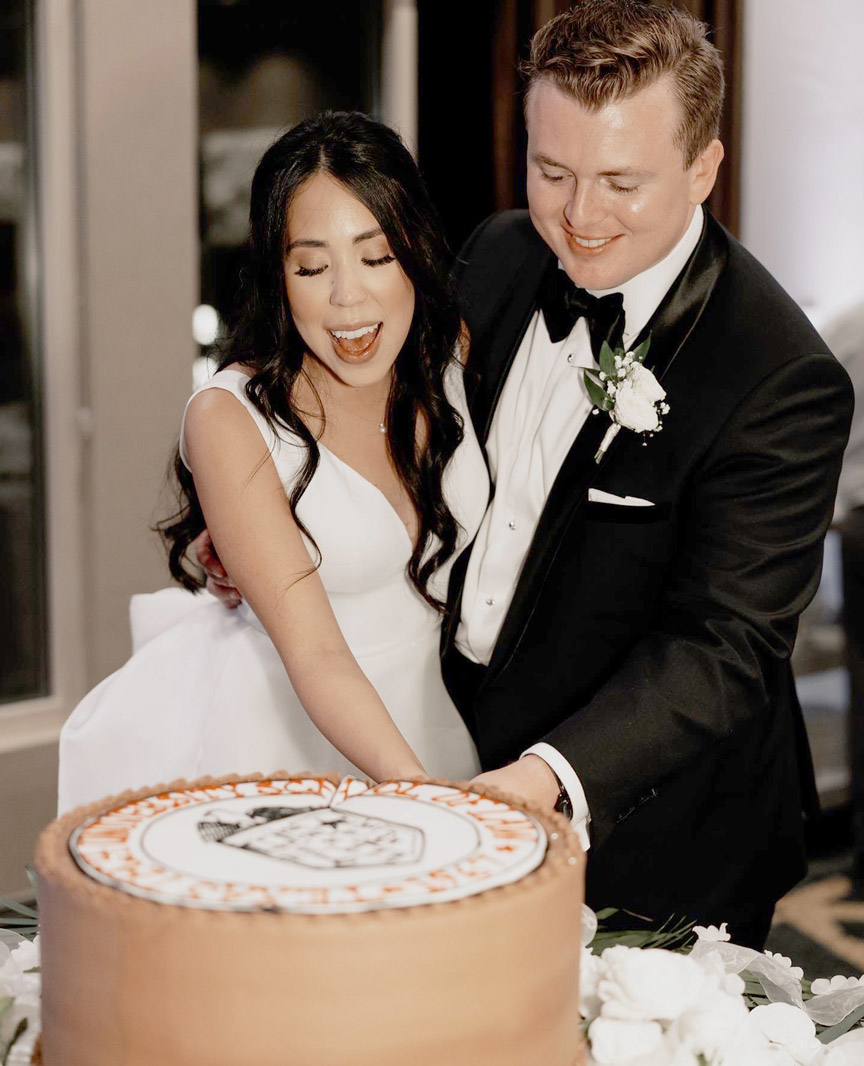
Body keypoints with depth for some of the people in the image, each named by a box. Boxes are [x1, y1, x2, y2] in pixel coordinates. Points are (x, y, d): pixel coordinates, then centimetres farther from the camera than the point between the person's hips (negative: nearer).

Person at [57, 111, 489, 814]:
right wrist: (417, 788, -41)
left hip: (426, 715, 5)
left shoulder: (452, 352, -8)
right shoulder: (231, 420, -22)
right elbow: (313, 652, -26)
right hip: (279, 726, -4)